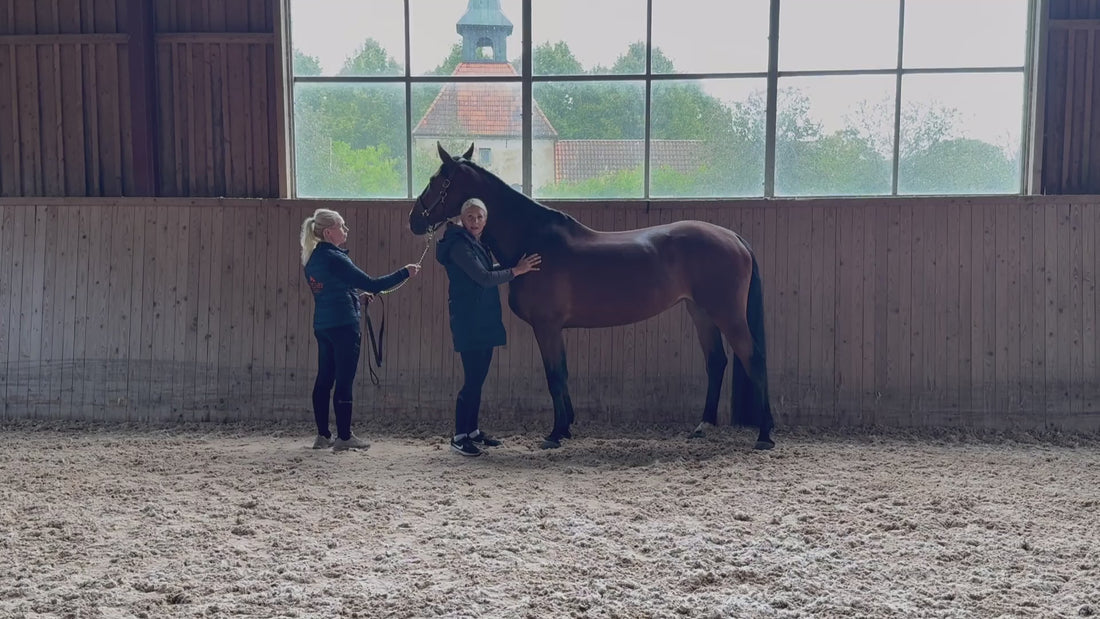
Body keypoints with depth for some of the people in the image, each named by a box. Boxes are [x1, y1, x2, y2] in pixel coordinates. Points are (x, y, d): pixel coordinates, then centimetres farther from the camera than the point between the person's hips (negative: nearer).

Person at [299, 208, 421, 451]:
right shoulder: (334, 258, -17)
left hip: (322, 326, 9)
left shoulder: (312, 258, 10)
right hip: (343, 325, -9)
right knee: (344, 381, -3)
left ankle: (323, 435, 17)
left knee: (324, 379, 11)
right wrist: (404, 273, -12)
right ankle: (344, 437, 3)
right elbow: (372, 285, -18)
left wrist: (356, 291, 25)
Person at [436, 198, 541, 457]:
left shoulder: (478, 245, 15)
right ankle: (459, 436, -1)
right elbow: (484, 278, -19)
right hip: (468, 322, -9)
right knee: (472, 379, -8)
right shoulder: (460, 246, -14)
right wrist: (516, 271, -13)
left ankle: (472, 430, 22)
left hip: (484, 321, 9)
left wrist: (514, 265, 15)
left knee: (478, 377, 13)